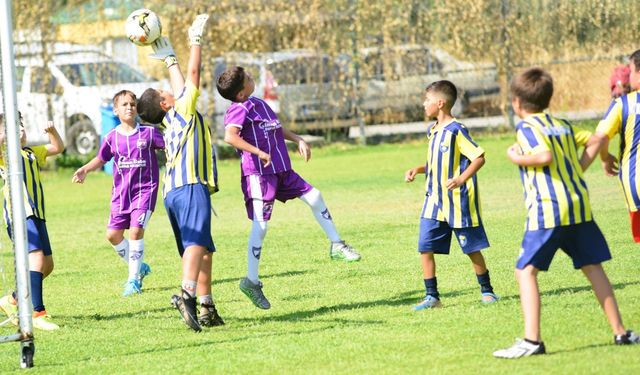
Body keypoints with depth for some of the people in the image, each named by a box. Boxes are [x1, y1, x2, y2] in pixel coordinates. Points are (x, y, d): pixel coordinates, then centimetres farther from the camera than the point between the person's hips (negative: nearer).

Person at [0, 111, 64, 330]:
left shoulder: (31, 152, 21)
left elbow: (58, 148, 27)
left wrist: (52, 131, 12)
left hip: (37, 214, 9)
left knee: (47, 265, 12)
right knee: (37, 257, -22)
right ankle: (38, 314, -25)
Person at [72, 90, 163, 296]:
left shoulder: (148, 132, -4)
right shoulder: (112, 137, 2)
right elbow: (100, 159, 13)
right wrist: (84, 169, -3)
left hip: (144, 189, -4)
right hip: (121, 192, 4)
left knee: (136, 230, -17)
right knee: (113, 234, 1)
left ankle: (134, 279, -6)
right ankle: (138, 267, 24)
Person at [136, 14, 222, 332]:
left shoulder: (171, 119, 22)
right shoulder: (183, 109, 4)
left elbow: (180, 84, 37)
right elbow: (193, 74, 5)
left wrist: (170, 59, 48)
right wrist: (196, 39, 13)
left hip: (173, 192, 9)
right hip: (191, 187, -9)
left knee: (203, 249, 12)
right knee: (196, 242, -24)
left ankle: (207, 309, 9)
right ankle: (187, 294, -45)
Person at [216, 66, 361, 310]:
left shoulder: (258, 104, 13)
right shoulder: (239, 109, -14)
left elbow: (277, 128, 28)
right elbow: (230, 136, -32)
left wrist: (298, 140, 17)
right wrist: (258, 152, -34)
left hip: (281, 171, 9)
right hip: (258, 174, -9)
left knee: (314, 197, 7)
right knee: (260, 226, -9)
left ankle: (336, 246, 20)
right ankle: (251, 281, -3)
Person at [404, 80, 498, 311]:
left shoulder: (456, 131, -15)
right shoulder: (432, 131, 11)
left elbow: (479, 157, -19)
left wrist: (461, 179, -29)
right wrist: (417, 170, 10)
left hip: (458, 202, -7)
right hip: (434, 201, 7)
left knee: (472, 248, 5)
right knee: (425, 247, -2)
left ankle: (487, 290, 20)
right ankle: (432, 296, 3)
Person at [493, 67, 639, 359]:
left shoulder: (526, 126, -4)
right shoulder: (563, 125, 18)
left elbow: (545, 155, -20)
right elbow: (595, 141, 16)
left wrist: (518, 158, -5)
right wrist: (578, 170, 17)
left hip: (546, 210, -7)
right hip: (578, 203, 7)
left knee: (525, 271, -4)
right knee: (592, 267, 15)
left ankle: (532, 340, -16)